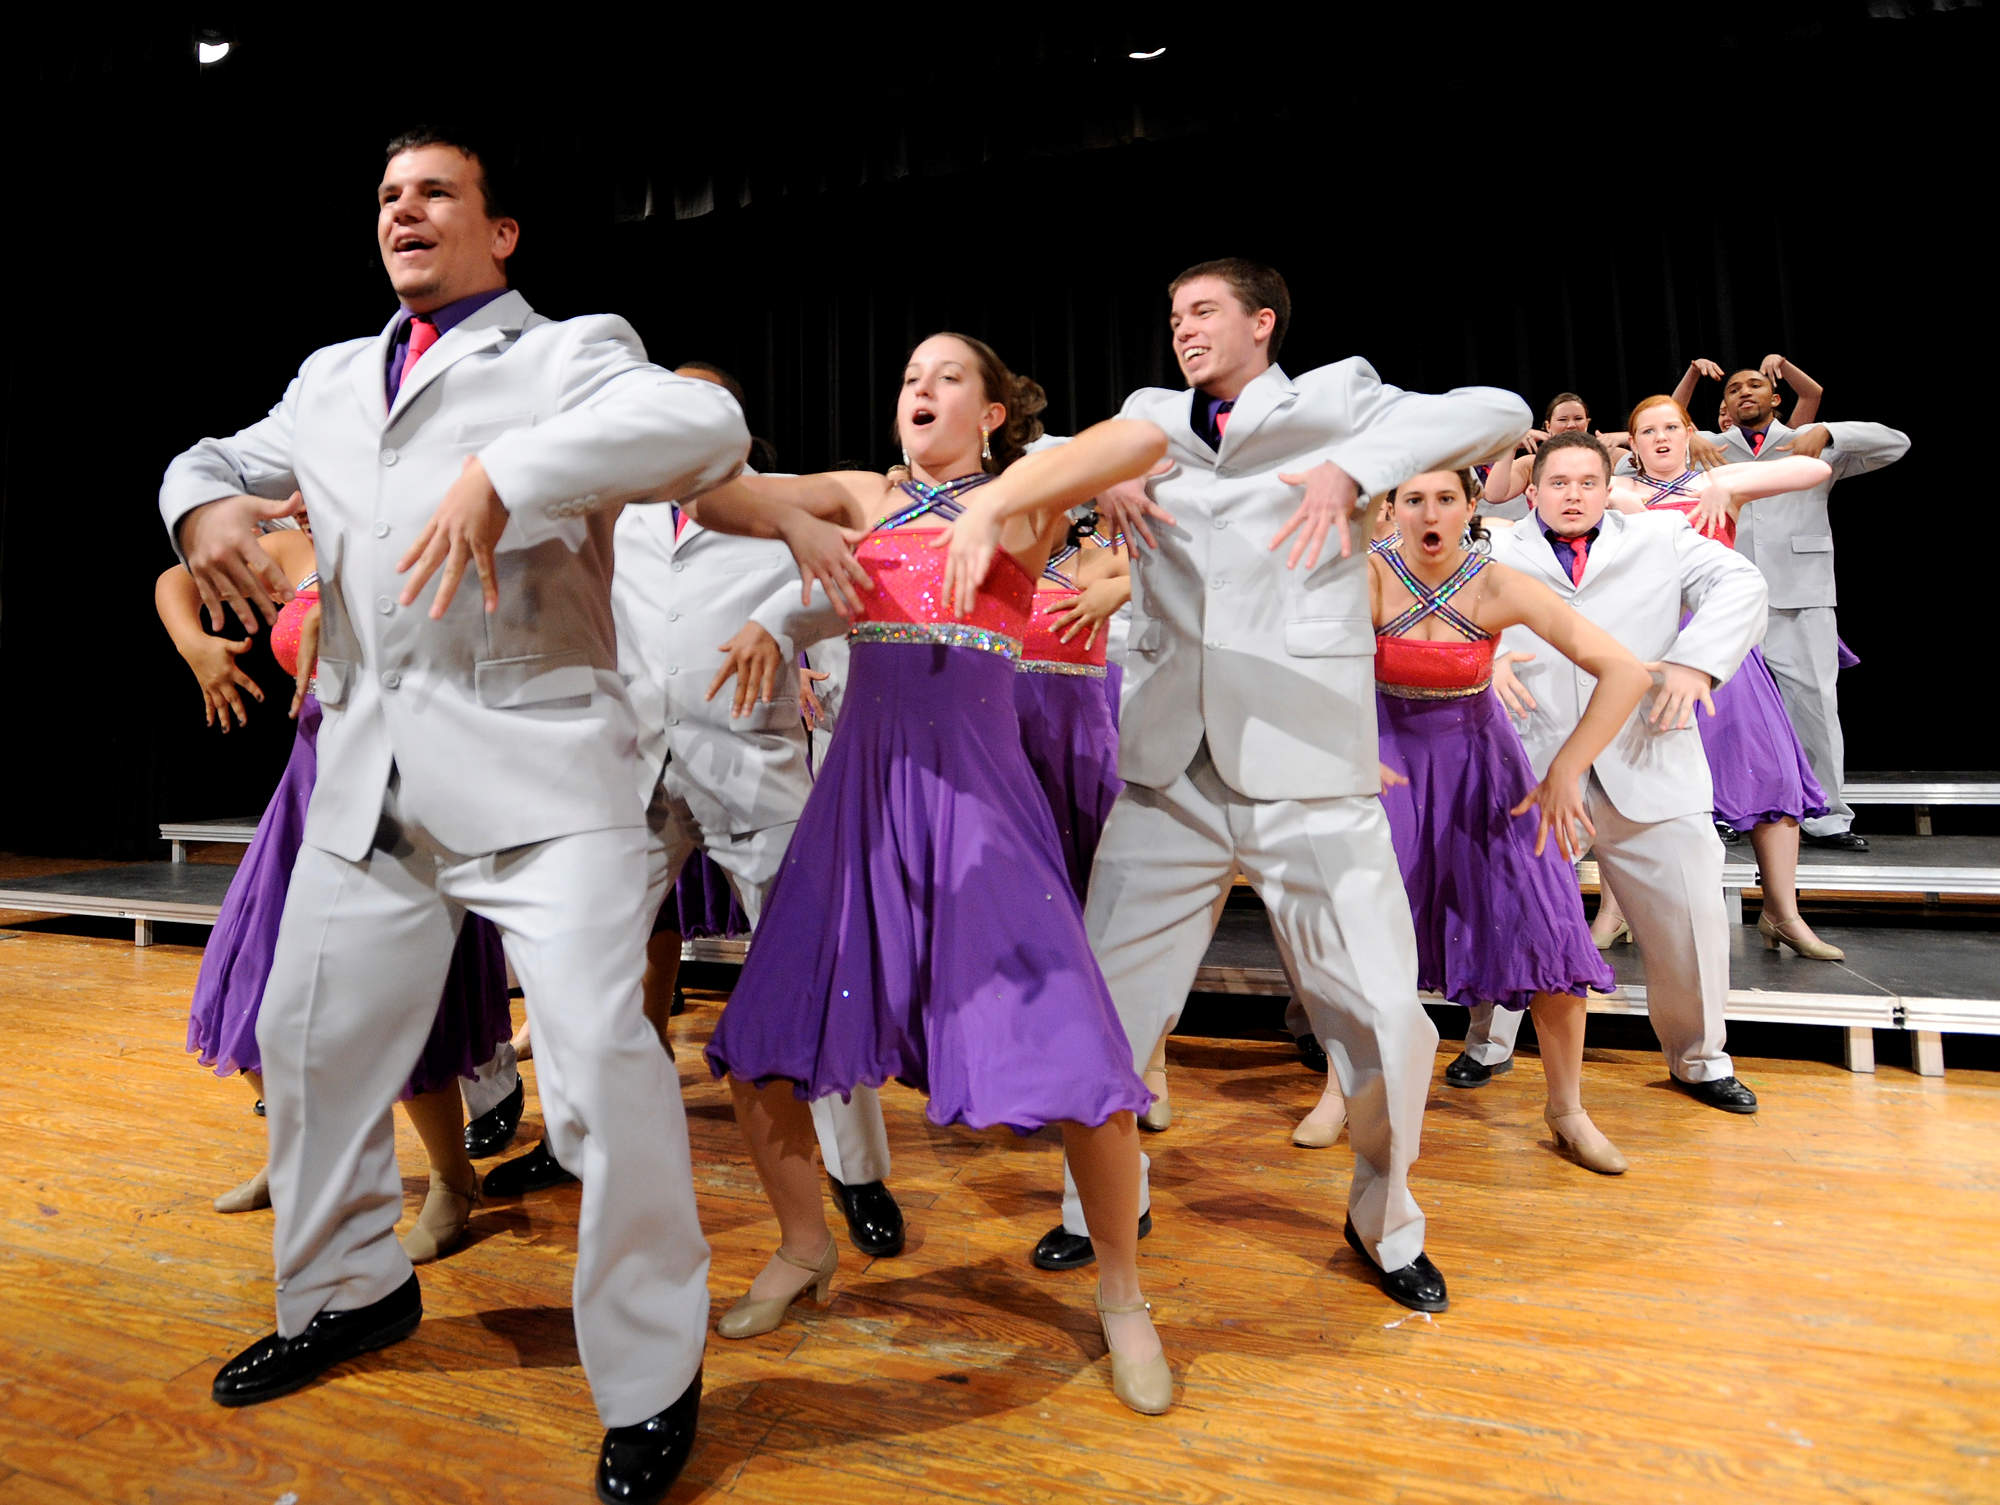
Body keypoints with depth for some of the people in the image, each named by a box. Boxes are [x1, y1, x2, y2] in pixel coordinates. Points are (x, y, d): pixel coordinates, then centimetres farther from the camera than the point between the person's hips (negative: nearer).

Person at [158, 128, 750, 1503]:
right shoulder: (332, 377, 23)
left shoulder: (567, 355, 4)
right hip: (367, 770, 7)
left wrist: (504, 474, -27)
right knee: (309, 1037, 17)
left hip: (537, 763, -7)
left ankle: (652, 1381, 5)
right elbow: (224, 457, 34)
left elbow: (708, 424, -15)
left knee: (600, 1056, -15)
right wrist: (205, 502, 8)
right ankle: (350, 1290, 43)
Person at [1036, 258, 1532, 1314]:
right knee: (1099, 1009, 6)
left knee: (1387, 1027, -1)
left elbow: (1499, 413, -3)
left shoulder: (1334, 400, 8)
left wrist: (1353, 466, -20)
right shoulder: (1151, 416, 19)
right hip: (1168, 778, 3)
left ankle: (1383, 1221, 29)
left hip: (1309, 777, -3)